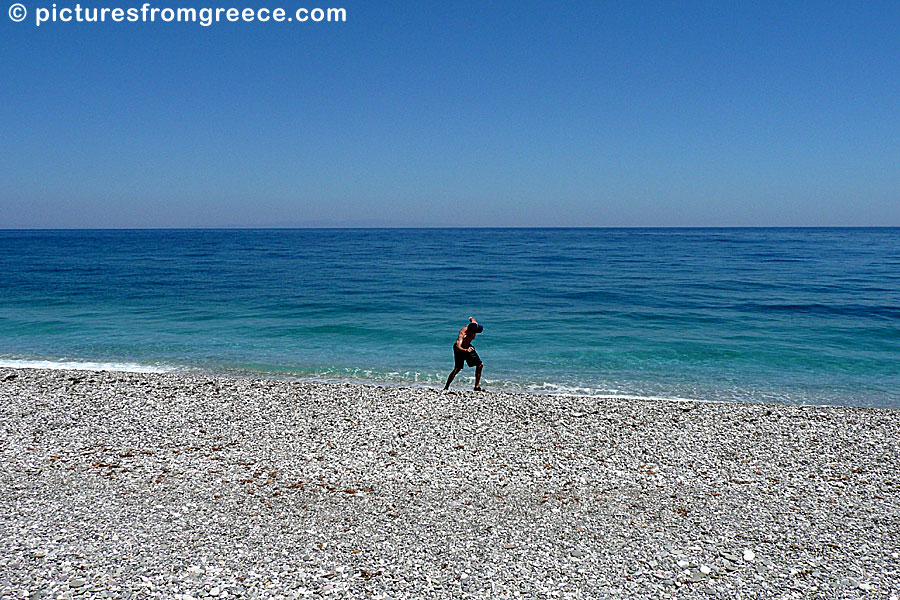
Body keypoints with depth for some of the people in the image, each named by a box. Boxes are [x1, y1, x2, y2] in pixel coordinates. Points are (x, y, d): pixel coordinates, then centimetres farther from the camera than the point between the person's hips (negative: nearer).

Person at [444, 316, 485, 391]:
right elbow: (458, 347, -51)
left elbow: (471, 318, 4)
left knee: (480, 365, 1)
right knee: (458, 368, -16)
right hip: (460, 348, -7)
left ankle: (477, 386, 9)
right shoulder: (463, 333, -39)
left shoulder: (474, 324, -20)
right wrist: (466, 350, -69)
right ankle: (446, 387, -5)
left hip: (468, 346, 7)